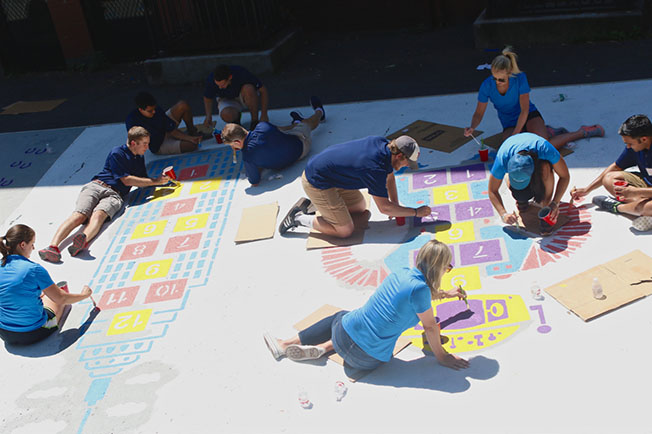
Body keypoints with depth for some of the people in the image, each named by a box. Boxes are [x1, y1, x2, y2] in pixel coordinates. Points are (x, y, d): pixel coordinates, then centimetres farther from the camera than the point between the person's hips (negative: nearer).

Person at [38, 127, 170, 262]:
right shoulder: (117, 153, 3)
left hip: (114, 195, 3)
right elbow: (126, 180, -3)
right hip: (96, 186, -2)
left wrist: (161, 179, 15)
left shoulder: (139, 159, 27)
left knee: (98, 215, -32)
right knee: (79, 216, -28)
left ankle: (83, 240, -64)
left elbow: (143, 181, 33)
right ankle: (53, 247, -46)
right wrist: (155, 181, 1)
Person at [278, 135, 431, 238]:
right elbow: (384, 207, -21)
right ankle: (298, 218, 2)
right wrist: (417, 212, -11)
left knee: (361, 210, 18)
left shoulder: (383, 143, -4)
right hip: (316, 183, -10)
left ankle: (311, 204, 20)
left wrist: (395, 206, 9)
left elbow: (389, 176, 15)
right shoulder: (375, 169, -30)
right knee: (345, 231, -8)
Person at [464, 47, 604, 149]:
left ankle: (582, 132, 0)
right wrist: (472, 127, -32)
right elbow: (478, 114, -10)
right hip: (509, 124, 3)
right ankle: (547, 132, -6)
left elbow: (524, 110, -19)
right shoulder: (487, 85, -17)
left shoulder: (520, 78, -22)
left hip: (529, 116, -2)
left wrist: (515, 135, -25)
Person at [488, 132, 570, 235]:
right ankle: (521, 198, 5)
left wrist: (555, 203, -37)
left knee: (546, 169, -38)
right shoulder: (502, 160, -39)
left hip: (539, 160, 0)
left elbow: (565, 176, -28)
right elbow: (492, 191, -23)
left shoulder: (546, 150, -43)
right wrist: (503, 214, -36)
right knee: (511, 185, -33)